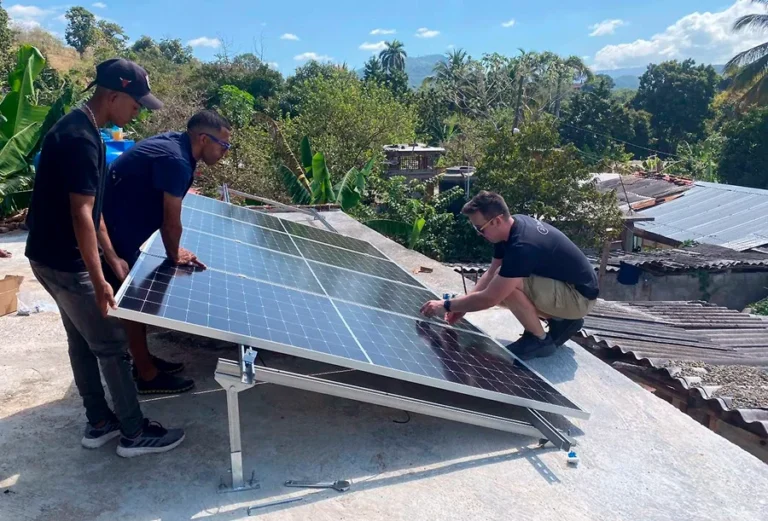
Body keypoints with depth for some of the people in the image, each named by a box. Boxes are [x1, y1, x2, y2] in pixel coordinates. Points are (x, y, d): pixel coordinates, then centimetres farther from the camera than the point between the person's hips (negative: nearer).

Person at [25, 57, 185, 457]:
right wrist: (98, 281, -23)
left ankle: (99, 422, 31)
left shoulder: (78, 127, 9)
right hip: (64, 261, -10)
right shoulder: (81, 139, -23)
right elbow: (81, 214, -25)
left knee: (82, 340, 17)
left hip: (52, 255, 10)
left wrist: (111, 256, 12)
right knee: (111, 344, 0)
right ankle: (134, 433, 13)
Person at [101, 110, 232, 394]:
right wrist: (174, 255, -2)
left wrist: (173, 249, 7)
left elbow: (164, 215, 10)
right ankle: (148, 376, 16)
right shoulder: (175, 161, -27)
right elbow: (171, 223, -20)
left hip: (115, 228, 10)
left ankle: (143, 360, 33)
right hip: (111, 234, -10)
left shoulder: (174, 143, 3)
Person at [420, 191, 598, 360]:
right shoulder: (514, 225, -5)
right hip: (565, 284, 9)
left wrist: (446, 306, -17)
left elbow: (490, 298, -29)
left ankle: (540, 340, -5)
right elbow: (492, 272, 5)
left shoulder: (522, 246, -33)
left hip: (580, 296, -9)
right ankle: (561, 321, 12)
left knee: (503, 289, -29)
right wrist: (464, 305, -3)